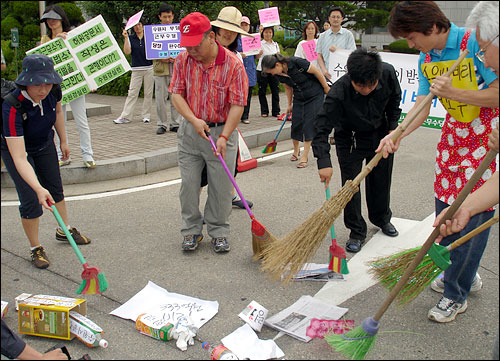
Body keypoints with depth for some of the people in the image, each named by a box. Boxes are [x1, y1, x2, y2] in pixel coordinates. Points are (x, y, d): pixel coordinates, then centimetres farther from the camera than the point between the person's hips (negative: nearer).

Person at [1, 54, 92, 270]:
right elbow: (19, 159, -43)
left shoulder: (53, 91, -25)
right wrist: (38, 189, -53)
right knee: (31, 200, -10)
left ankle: (64, 231, 41)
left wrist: (63, 141, 9)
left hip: (45, 144, 5)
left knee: (55, 188, 18)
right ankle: (35, 249, 12)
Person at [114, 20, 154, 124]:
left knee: (148, 93, 3)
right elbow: (127, 51, -4)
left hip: (149, 68, 0)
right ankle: (125, 116, -4)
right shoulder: (130, 38, 8)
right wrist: (126, 38, -7)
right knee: (132, 93, -5)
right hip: (136, 69, 0)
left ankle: (146, 115, 12)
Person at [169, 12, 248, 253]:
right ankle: (191, 230, 22)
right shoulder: (183, 61, -2)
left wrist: (223, 137, -20)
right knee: (189, 184, 6)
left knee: (221, 186, 4)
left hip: (222, 131, -2)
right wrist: (193, 120, -16)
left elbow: (237, 105, -13)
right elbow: (176, 94, 0)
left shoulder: (233, 64, -13)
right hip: (191, 131, 3)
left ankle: (219, 232, 20)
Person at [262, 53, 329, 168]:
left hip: (315, 95, -5)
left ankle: (305, 156, -2)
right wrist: (290, 104, 19)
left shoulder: (296, 62, -28)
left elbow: (316, 71, -17)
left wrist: (326, 88, -9)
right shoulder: (279, 75, -9)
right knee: (296, 123, 1)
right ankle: (295, 151, 24)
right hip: (299, 98, 5)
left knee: (309, 124, -8)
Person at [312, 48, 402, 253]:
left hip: (380, 134, 4)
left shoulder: (388, 73, -24)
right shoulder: (338, 93, -36)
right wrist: (324, 162, -43)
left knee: (381, 180, 15)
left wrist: (393, 127, -2)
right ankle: (357, 232, 12)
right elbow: (322, 128, -34)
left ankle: (381, 218, 39)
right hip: (349, 139, -3)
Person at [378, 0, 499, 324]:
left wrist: (453, 92, -28)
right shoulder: (427, 58, 3)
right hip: (454, 132, 7)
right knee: (446, 210, 10)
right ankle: (464, 273, 32)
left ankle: (456, 295, 5)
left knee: (472, 214, -6)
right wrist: (397, 134, -16)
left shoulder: (474, 43, -19)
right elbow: (422, 107, 0)